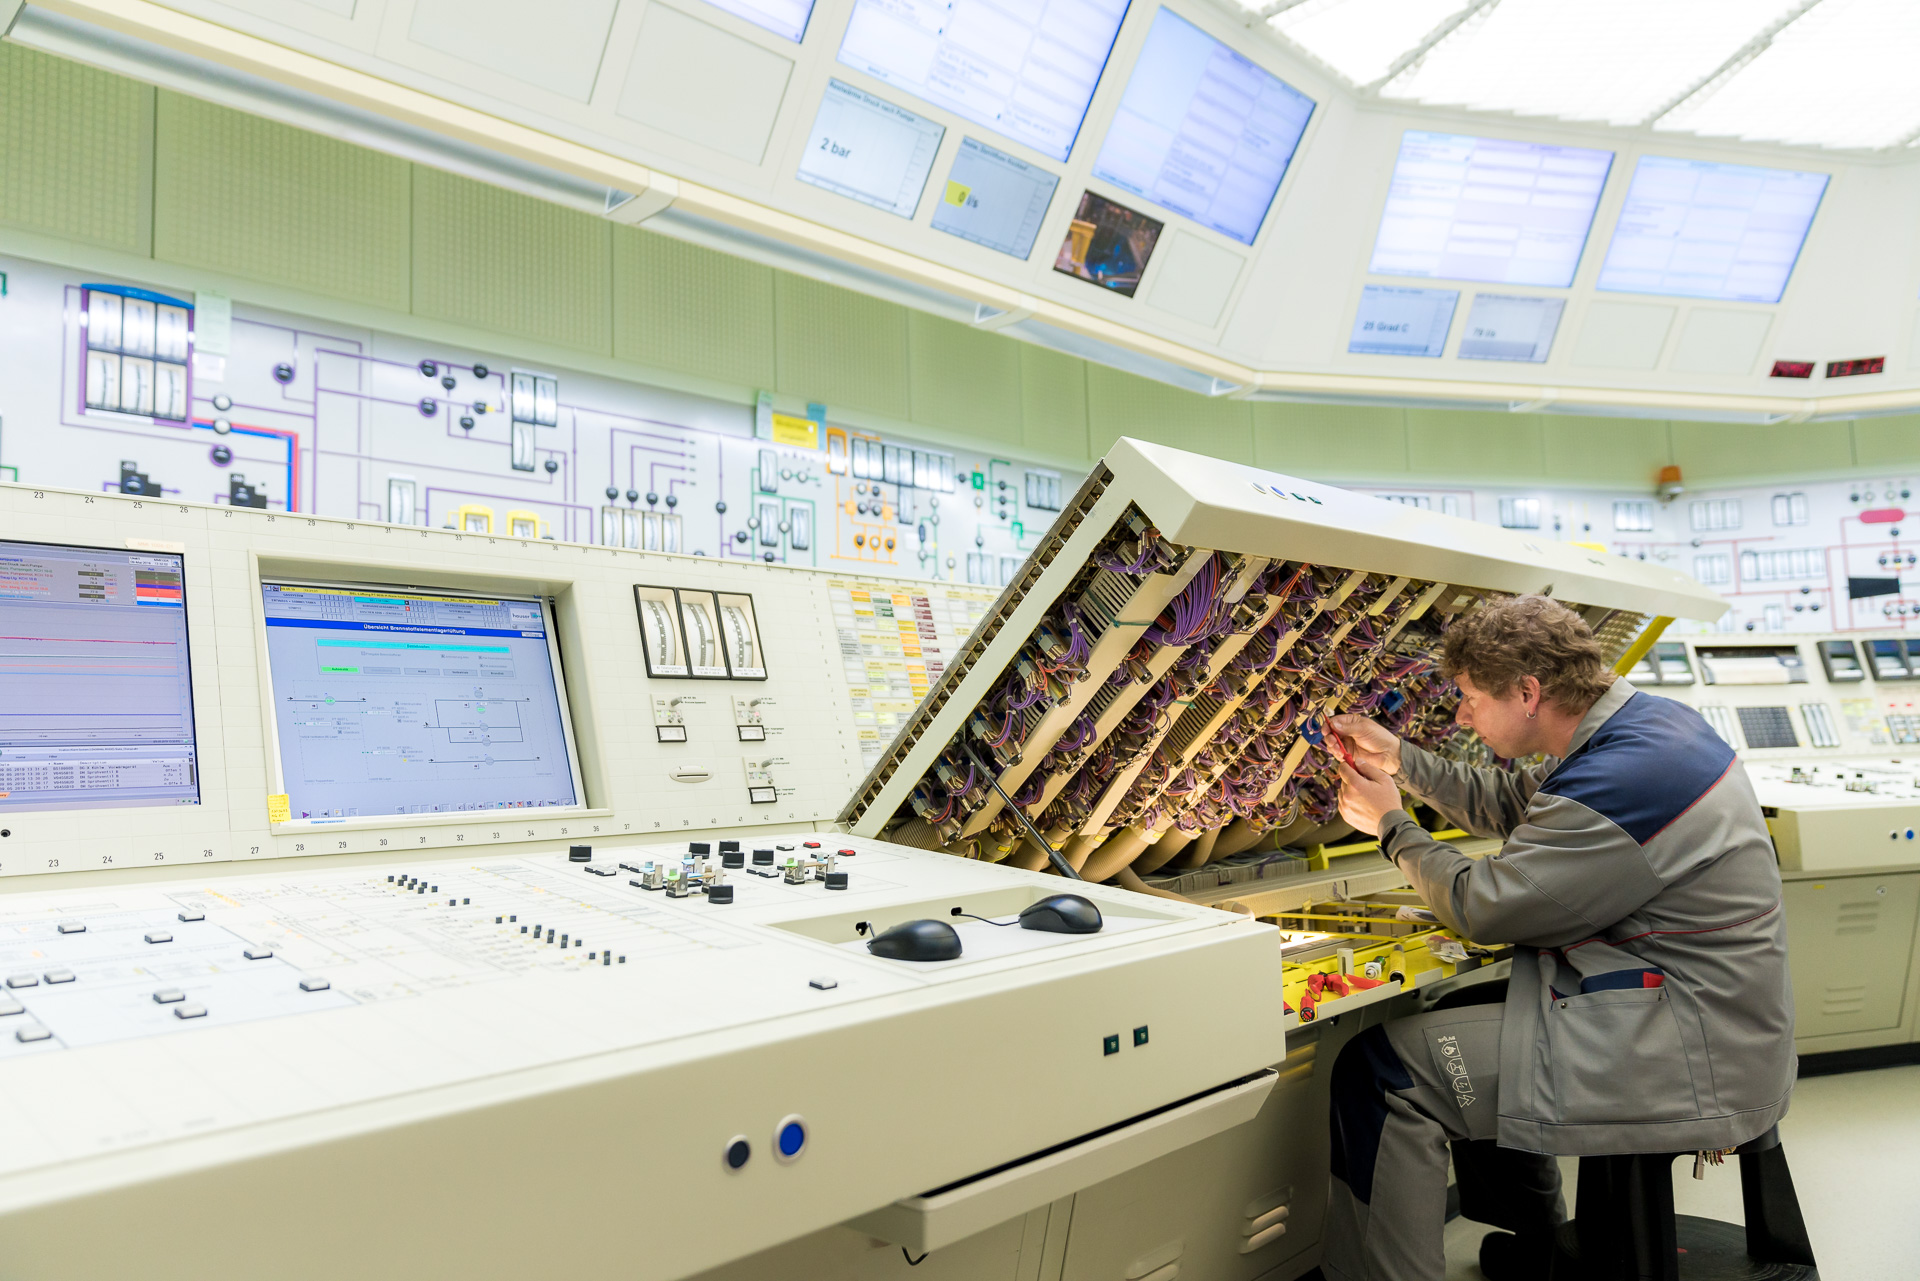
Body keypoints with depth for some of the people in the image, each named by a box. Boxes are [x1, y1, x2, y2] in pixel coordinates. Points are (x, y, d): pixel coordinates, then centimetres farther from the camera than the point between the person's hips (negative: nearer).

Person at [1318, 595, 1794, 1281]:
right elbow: (1512, 807, 18)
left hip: (1689, 1062, -11)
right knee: (1469, 1015, 26)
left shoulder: (1619, 782, -26)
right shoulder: (1646, 717, 6)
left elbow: (1480, 906, -15)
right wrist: (1400, 759, 13)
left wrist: (1392, 825, 0)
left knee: (1382, 1066, -15)